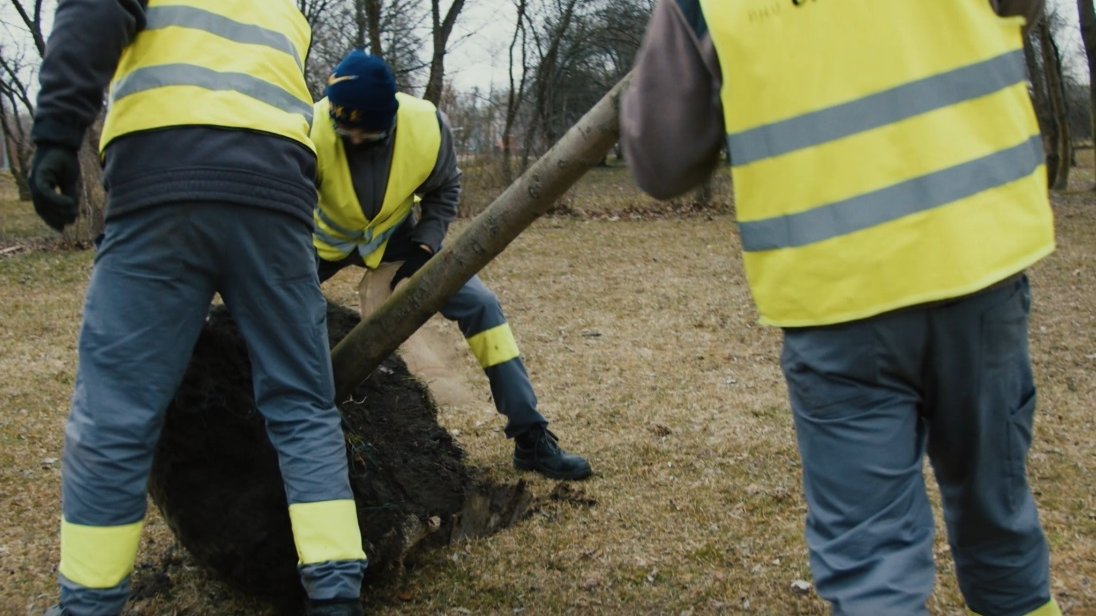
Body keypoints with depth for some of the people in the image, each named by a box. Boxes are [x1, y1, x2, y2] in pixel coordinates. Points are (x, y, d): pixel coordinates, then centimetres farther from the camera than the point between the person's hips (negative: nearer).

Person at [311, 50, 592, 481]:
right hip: (323, 238, -1)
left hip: (393, 234, 1)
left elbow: (443, 191, -6)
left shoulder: (428, 126, -26)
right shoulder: (312, 129, -35)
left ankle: (531, 438, -3)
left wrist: (425, 245, -18)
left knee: (480, 304, -10)